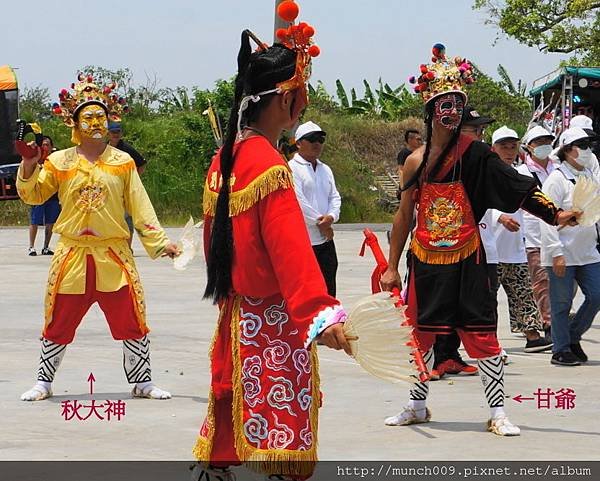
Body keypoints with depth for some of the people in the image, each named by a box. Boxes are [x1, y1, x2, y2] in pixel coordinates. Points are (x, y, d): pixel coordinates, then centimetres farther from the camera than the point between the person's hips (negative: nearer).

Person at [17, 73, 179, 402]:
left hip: (113, 255, 0)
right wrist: (28, 168, -11)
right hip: (72, 254, 0)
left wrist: (159, 241, -4)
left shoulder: (122, 163, 4)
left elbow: (140, 207, 3)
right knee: (59, 323, 6)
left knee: (131, 321, 1)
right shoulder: (59, 162, 3)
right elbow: (32, 196, 6)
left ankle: (142, 382, 15)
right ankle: (43, 383, 20)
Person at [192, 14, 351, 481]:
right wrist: (320, 311, -33)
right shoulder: (269, 165, -17)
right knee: (282, 443, -7)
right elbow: (290, 247, -26)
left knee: (227, 432, 15)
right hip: (272, 322, -9)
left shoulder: (224, 159, 8)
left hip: (235, 315, 9)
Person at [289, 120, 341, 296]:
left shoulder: (325, 170, 16)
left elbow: (335, 196, 11)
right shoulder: (292, 169, -8)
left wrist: (331, 217, -10)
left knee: (328, 290, 12)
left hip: (326, 240, 7)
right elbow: (298, 200, -16)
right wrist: (320, 223, -13)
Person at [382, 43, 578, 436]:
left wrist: (554, 213, -24)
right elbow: (404, 216, 10)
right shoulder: (416, 161, 3)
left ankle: (498, 412, 2)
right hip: (426, 262, 3)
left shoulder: (474, 154, -5)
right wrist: (392, 268, 11)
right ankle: (417, 406, 27)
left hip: (466, 261, -3)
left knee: (481, 334, -4)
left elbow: (517, 186, -11)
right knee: (421, 333, 10)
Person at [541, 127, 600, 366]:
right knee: (562, 303, 0)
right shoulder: (557, 179, -11)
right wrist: (556, 253, -19)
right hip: (563, 254, -7)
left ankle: (573, 337, 23)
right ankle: (561, 350, 11)